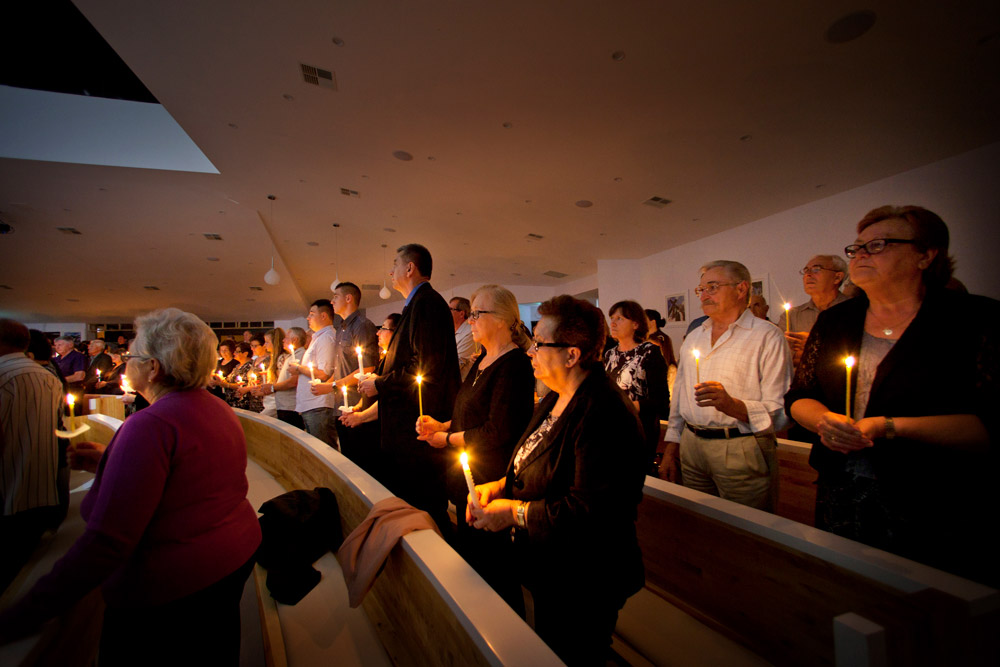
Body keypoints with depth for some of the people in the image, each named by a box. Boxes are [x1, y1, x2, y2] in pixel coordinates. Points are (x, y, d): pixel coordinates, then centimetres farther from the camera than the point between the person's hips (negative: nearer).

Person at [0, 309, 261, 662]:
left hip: (174, 586, -7)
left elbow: (106, 543, -28)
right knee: (219, 651, 26)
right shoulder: (220, 410, 1)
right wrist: (110, 462, 17)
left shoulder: (150, 425, -25)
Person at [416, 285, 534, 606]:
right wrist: (442, 425, 4)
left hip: (492, 483, -9)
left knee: (492, 565, 6)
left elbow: (497, 433, -23)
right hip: (468, 480, 9)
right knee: (468, 560, 21)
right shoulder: (482, 360, 12)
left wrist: (446, 439, -13)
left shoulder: (514, 365, -19)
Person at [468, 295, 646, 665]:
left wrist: (515, 512, -22)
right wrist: (498, 486, -4)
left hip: (582, 588, -9)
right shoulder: (556, 398, 4)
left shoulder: (604, 413, -28)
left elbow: (590, 511, -32)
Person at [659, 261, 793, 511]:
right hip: (691, 447, 5)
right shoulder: (694, 338, 14)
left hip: (742, 450, -5)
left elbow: (781, 411, -13)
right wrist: (670, 450, 14)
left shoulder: (767, 336, -5)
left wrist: (732, 405, -28)